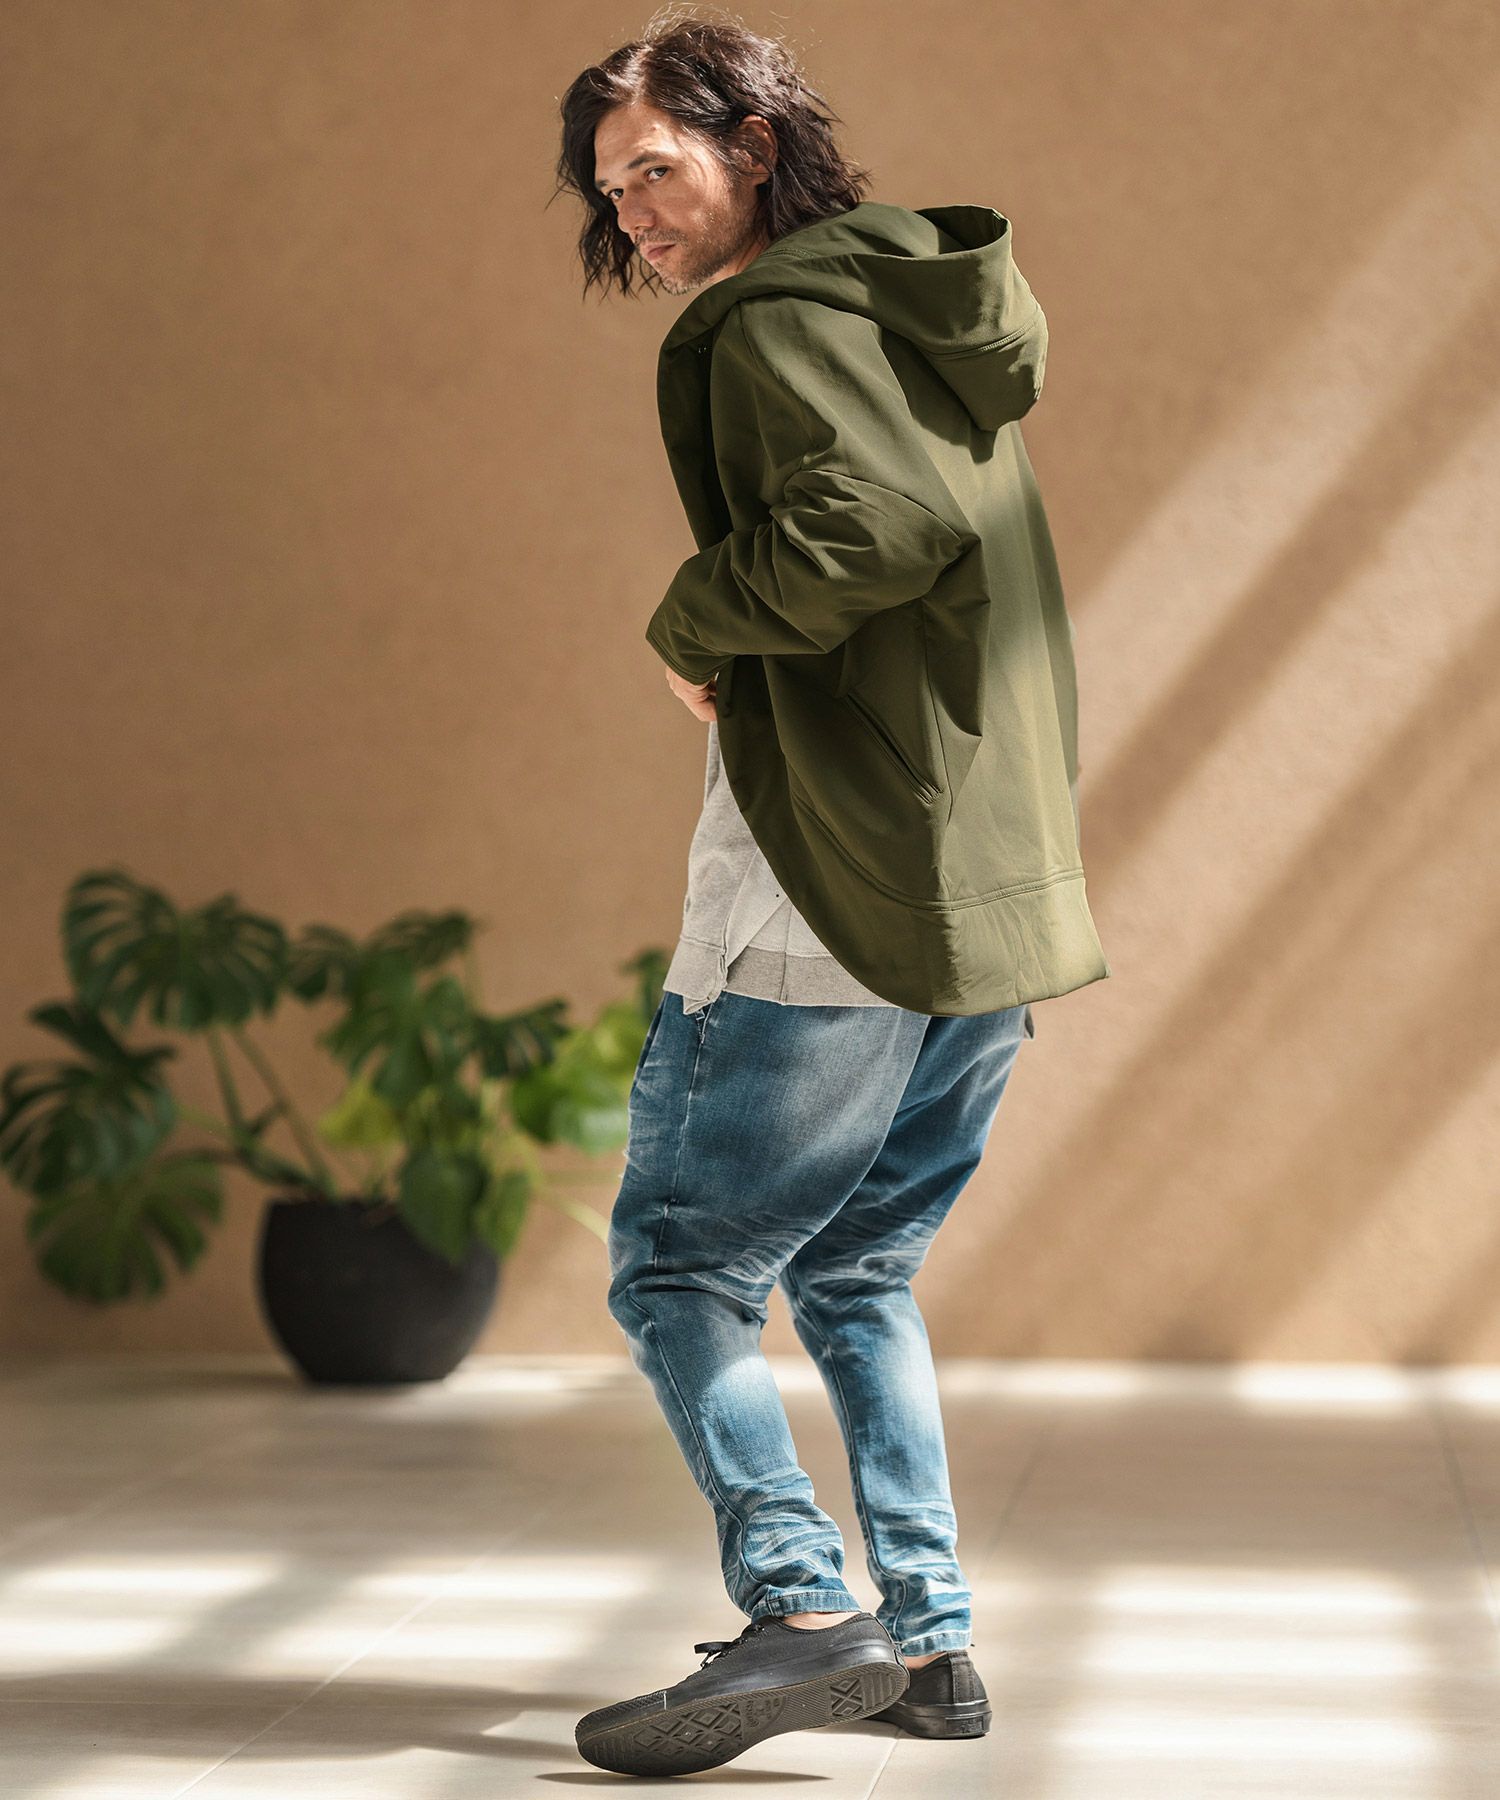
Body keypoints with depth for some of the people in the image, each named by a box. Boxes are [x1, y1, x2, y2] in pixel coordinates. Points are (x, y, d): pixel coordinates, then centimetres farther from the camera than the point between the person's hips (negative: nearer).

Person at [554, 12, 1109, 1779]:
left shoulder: (784, 321, -8)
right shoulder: (925, 315, 20)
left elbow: (866, 526, -25)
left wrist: (691, 625, -10)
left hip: (837, 881, -9)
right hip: (1001, 889, 9)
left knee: (677, 1261, -3)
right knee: (856, 1270, 17)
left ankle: (802, 1611, -13)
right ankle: (927, 1635, 16)